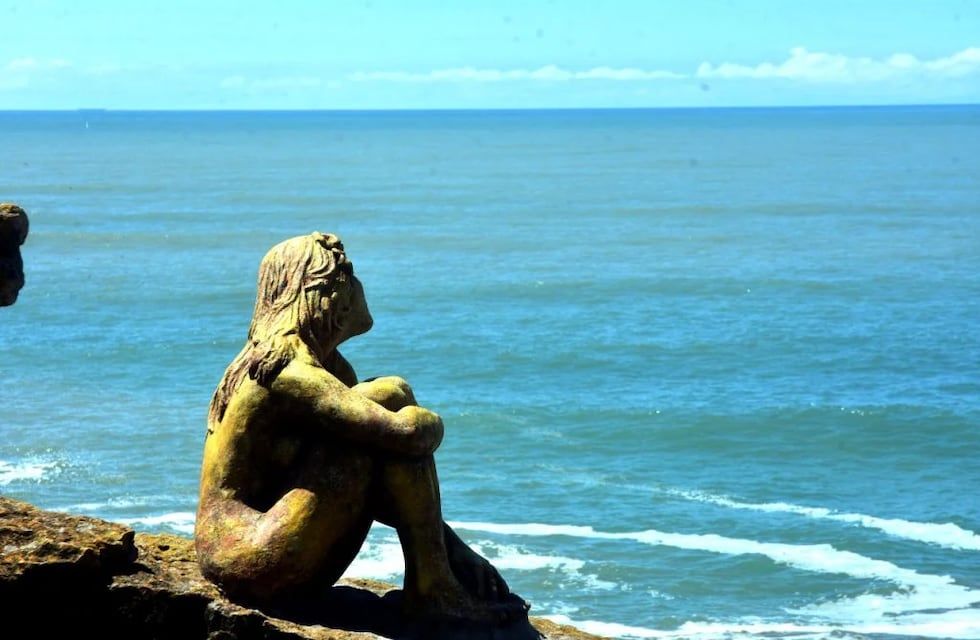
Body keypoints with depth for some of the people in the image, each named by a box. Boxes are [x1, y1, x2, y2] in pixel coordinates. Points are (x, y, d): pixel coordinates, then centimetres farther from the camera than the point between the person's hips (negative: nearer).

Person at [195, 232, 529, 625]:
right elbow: (408, 431, -27)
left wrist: (454, 547, 4)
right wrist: (430, 424, -2)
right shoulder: (289, 370, -16)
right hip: (253, 563, -10)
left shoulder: (331, 368, 14)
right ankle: (431, 591, -11)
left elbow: (376, 491, 16)